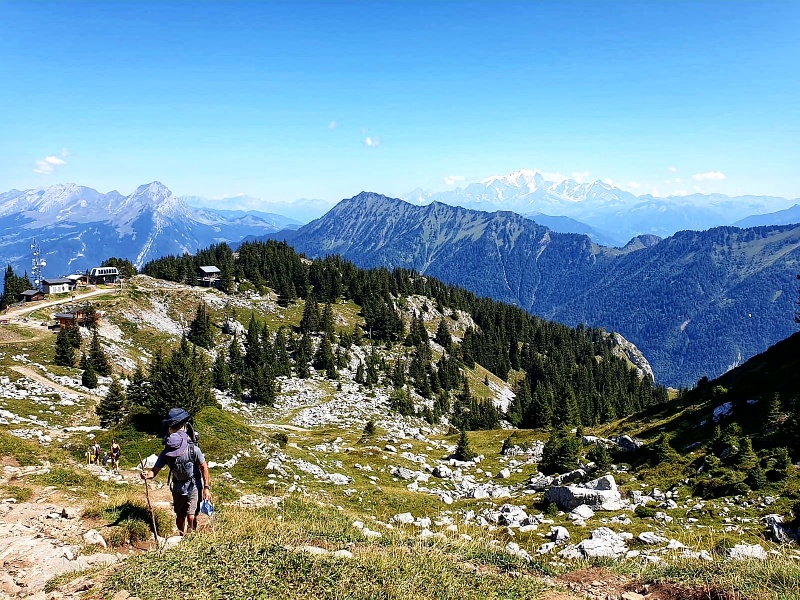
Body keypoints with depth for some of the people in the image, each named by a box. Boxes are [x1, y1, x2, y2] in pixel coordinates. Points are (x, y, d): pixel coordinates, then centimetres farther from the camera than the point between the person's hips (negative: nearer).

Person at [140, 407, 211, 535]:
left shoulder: (193, 450, -22)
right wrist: (148, 475, -39)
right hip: (178, 488, 3)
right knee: (180, 517, 13)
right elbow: (155, 470, -15)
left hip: (194, 487, -3)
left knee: (191, 517, -13)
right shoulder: (166, 453, -16)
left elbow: (204, 467, -12)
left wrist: (206, 488, -12)